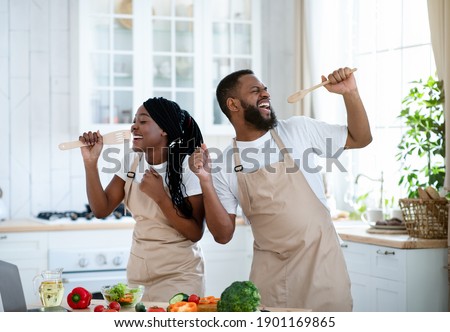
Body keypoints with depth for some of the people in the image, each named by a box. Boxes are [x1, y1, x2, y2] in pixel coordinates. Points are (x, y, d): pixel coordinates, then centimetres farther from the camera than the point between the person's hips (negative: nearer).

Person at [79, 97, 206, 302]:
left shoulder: (188, 167, -15)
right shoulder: (132, 162, 2)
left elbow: (195, 233, -16)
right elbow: (101, 210, -3)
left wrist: (160, 196, -25)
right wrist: (90, 163, -13)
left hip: (178, 275, -5)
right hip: (138, 272, 5)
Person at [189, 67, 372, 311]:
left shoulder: (298, 130, 1)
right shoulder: (224, 165, 0)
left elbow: (361, 138, 7)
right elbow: (223, 234, -1)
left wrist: (350, 94, -8)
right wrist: (206, 181, -13)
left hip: (320, 262, 0)